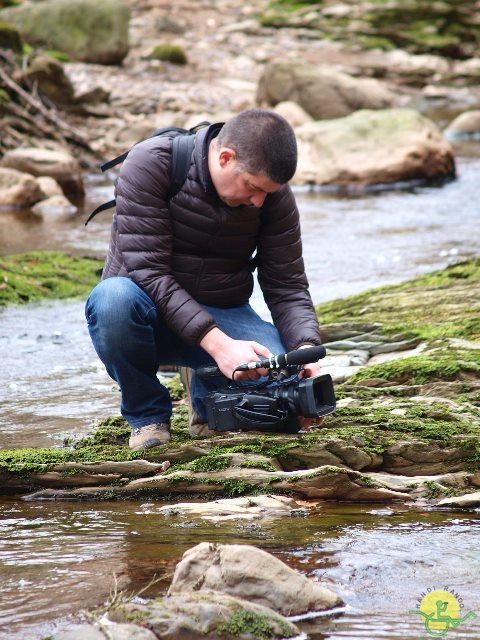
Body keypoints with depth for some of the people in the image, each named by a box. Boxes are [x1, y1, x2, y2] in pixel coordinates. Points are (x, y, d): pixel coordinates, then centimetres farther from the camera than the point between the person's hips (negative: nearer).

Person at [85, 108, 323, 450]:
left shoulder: (274, 194, -8)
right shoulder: (150, 164, -21)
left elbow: (288, 288, -4)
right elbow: (147, 271, -26)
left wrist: (307, 349, -25)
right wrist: (218, 344, -35)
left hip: (223, 316, 3)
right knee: (113, 297, -38)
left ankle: (208, 402, 9)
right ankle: (147, 414, -10)